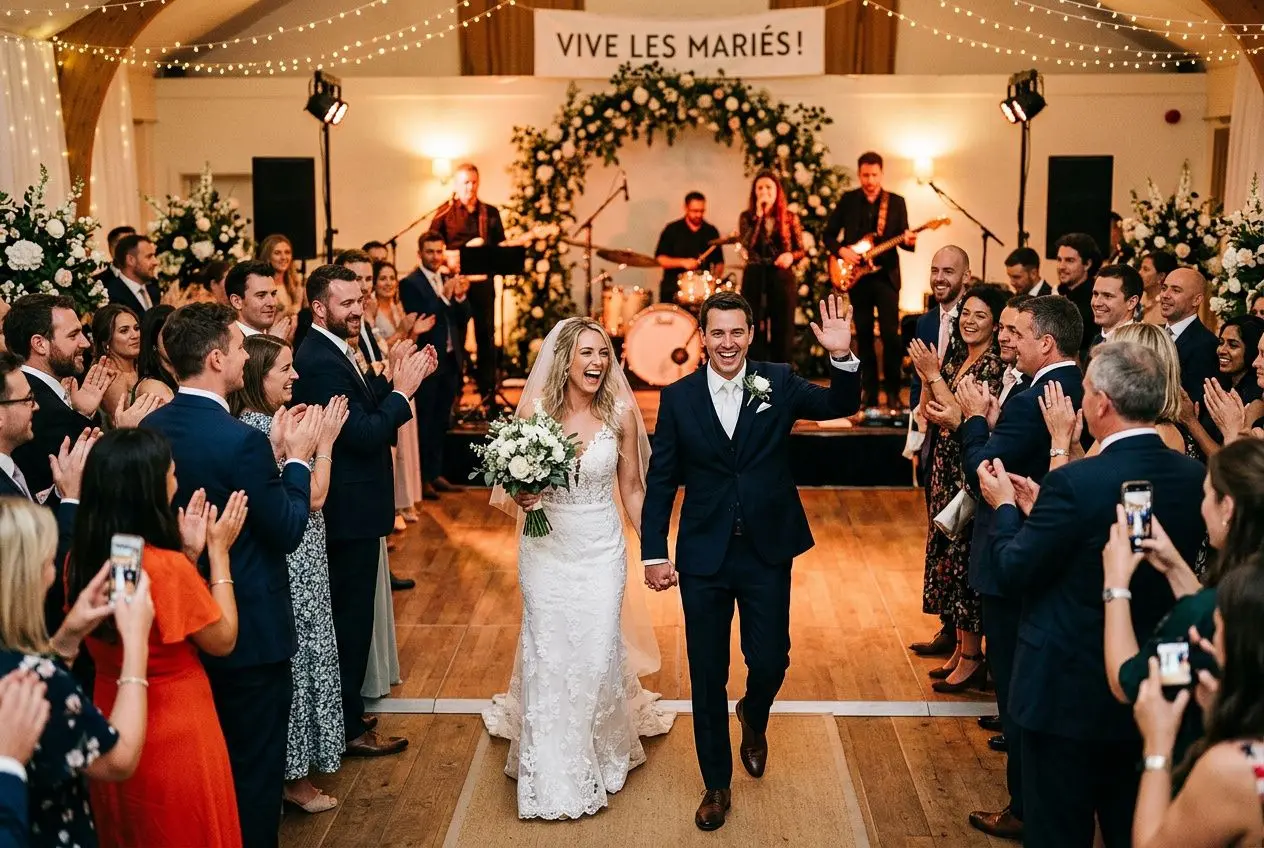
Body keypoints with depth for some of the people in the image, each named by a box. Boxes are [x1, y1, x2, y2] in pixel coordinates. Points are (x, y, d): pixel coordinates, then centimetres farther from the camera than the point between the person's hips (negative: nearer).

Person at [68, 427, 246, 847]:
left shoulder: (79, 562, -6)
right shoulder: (168, 568, -27)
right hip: (176, 741, -6)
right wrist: (217, 551, -8)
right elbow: (223, 640, -12)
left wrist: (188, 554, 3)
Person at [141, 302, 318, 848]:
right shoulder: (242, 440, -25)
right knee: (254, 765, 9)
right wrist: (297, 459, -5)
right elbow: (288, 531, -17)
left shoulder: (150, 428, -2)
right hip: (249, 628, -7)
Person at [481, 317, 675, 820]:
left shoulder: (620, 412, -7)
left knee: (599, 655, 3)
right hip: (547, 550, 0)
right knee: (547, 657, 4)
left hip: (601, 549, 0)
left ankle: (600, 755, 31)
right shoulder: (534, 407, -8)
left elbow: (632, 489, 3)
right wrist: (520, 494, -19)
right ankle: (552, 774, 23)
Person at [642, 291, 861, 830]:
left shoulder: (778, 382, -1)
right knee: (707, 675, 9)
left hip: (768, 550, 0)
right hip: (703, 555, 0)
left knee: (770, 661, 4)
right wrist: (654, 553, -3)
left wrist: (843, 357, -29)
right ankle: (717, 784, 27)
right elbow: (661, 481, 0)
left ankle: (753, 719, 41)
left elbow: (841, 406, -10)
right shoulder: (678, 397, -2)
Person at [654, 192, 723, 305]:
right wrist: (682, 262, -15)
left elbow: (719, 262, 18)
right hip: (673, 287, -1)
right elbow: (659, 259, -2)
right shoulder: (672, 230, 3)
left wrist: (715, 276, -1)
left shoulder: (711, 232, 12)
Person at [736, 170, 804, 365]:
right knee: (755, 331, 2)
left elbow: (802, 250, 9)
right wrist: (759, 214, -15)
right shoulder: (747, 217, 3)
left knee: (782, 331, 3)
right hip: (754, 278, 0)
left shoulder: (790, 218, 5)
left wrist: (790, 255, -13)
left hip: (782, 278, 0)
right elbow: (746, 245, -14)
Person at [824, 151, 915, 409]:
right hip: (857, 277, 1)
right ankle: (870, 391, 15)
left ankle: (893, 391, 3)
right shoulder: (847, 200, 5)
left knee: (891, 334, -7)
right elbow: (829, 234, 7)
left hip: (886, 276, -1)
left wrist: (909, 241, -19)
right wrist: (841, 250, -11)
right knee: (864, 335, 6)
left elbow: (901, 239, 3)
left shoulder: (896, 202, 3)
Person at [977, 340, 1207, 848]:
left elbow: (1014, 573, -16)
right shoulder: (1193, 477, -5)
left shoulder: (1075, 483, -26)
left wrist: (1005, 507, 1)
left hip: (1069, 689, -6)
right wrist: (1041, 512, 9)